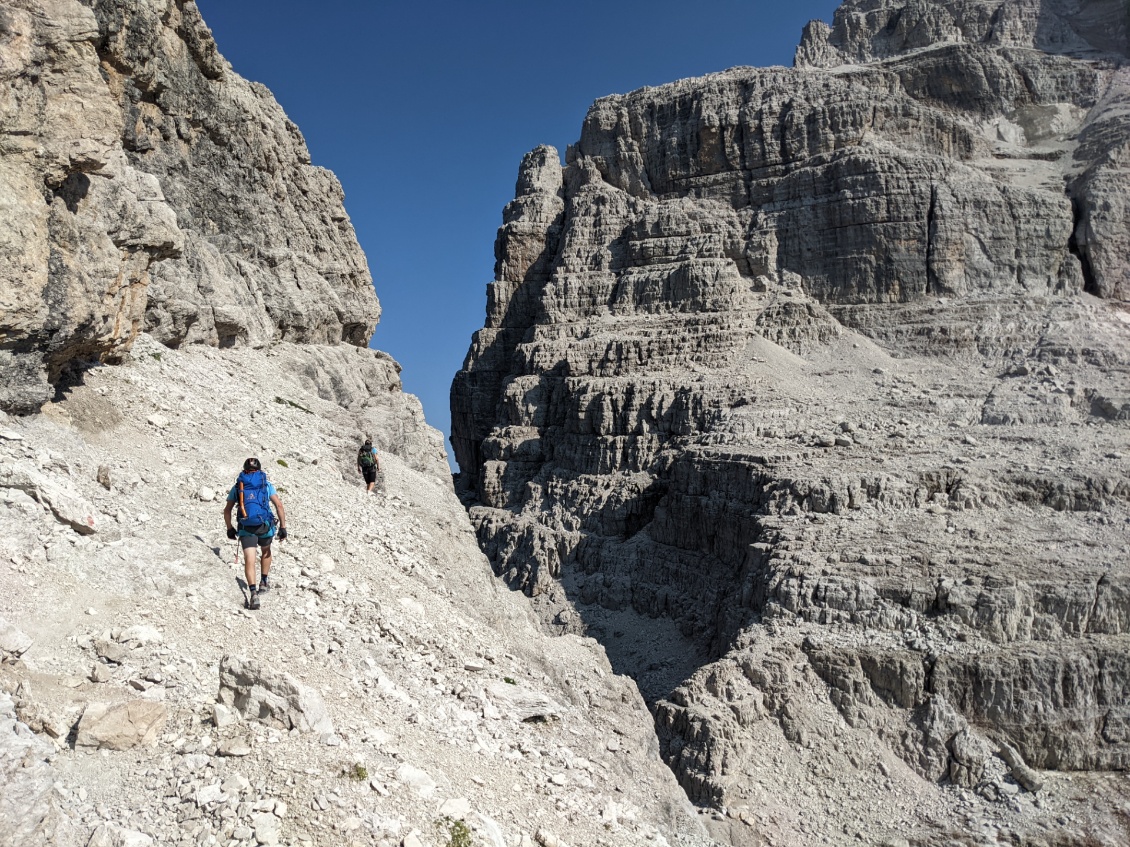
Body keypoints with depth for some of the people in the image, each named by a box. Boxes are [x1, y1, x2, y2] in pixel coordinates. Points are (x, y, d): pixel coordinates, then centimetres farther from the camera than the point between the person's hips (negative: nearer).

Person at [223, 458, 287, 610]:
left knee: (249, 561, -7)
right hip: (265, 525, 1)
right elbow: (279, 506, -1)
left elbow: (227, 511, 14)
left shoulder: (237, 486, 14)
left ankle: (253, 593, -24)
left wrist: (230, 528, 25)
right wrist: (283, 527, 2)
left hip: (246, 528, 0)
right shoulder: (266, 484, 10)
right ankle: (263, 583, 36)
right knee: (266, 551, 28)